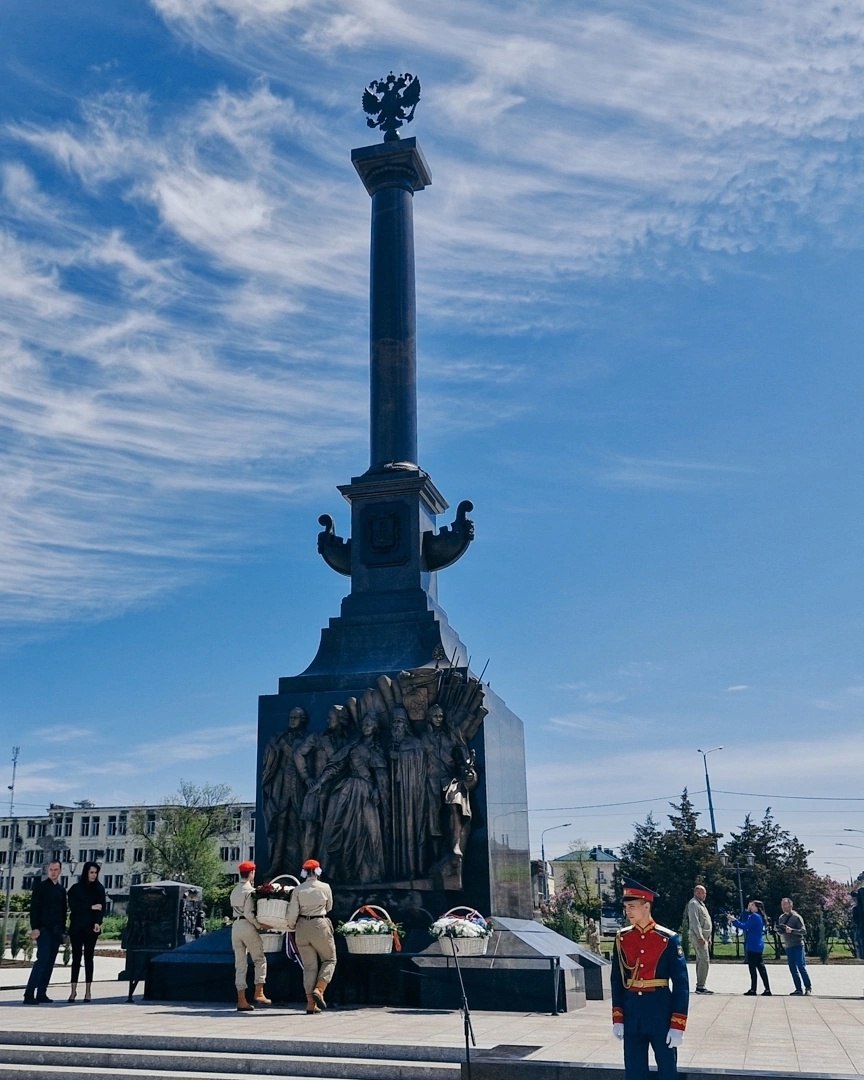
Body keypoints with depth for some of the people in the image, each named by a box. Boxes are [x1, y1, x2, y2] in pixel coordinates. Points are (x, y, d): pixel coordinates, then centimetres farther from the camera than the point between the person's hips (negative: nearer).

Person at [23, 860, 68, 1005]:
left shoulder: (61, 890, 16)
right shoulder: (40, 886, 0)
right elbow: (34, 908, -6)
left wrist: (63, 930, 11)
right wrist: (35, 928, -15)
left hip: (56, 931, 6)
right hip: (43, 929, -6)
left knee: (50, 962, 4)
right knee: (42, 959, -15)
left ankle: (41, 994, 7)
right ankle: (29, 994, -14)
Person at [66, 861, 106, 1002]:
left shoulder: (99, 888, 8)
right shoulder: (75, 888, 6)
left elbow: (102, 907, 0)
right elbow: (73, 906, -6)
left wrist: (98, 922, -14)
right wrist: (91, 907, -9)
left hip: (91, 927, 0)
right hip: (76, 927, 0)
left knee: (88, 957, 0)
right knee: (76, 957, 1)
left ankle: (88, 990, 2)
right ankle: (73, 989, 6)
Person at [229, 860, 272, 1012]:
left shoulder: (234, 890, 16)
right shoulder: (249, 890, -9)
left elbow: (236, 909, 15)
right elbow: (249, 914, -16)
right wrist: (260, 926, -7)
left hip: (235, 926, 7)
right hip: (247, 926, -7)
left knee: (240, 964, 6)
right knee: (260, 960, 4)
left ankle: (241, 1000, 4)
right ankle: (259, 994, -3)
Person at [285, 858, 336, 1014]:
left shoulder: (298, 890, 0)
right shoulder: (325, 887, -2)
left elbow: (292, 913, -5)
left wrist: (291, 928, 12)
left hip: (302, 927, 3)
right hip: (319, 926, -2)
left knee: (309, 966, 8)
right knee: (329, 960, 14)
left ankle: (311, 1003, 6)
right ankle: (319, 990, -7)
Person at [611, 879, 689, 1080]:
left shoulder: (668, 939, -9)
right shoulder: (622, 939, 2)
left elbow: (681, 984, -8)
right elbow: (617, 981, 7)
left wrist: (677, 1025, -12)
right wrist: (617, 1018, 3)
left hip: (660, 1010, -3)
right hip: (631, 1011, 3)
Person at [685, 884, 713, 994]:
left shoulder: (700, 904, 22)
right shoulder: (693, 904, -10)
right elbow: (694, 921, -18)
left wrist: (708, 938, 21)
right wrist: (700, 937, -22)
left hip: (704, 936, 10)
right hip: (698, 936, -10)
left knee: (701, 960, 11)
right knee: (704, 960, -14)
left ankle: (700, 986, 15)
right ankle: (700, 986, -14)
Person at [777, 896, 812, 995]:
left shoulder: (796, 917, -8)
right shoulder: (781, 918, 12)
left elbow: (803, 931, -14)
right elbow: (779, 931, 18)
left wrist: (791, 930, -26)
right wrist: (779, 930, -5)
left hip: (797, 945, -6)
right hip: (787, 946, 6)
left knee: (801, 967, -6)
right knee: (793, 969, 7)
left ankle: (808, 987, 7)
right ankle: (798, 989, 12)